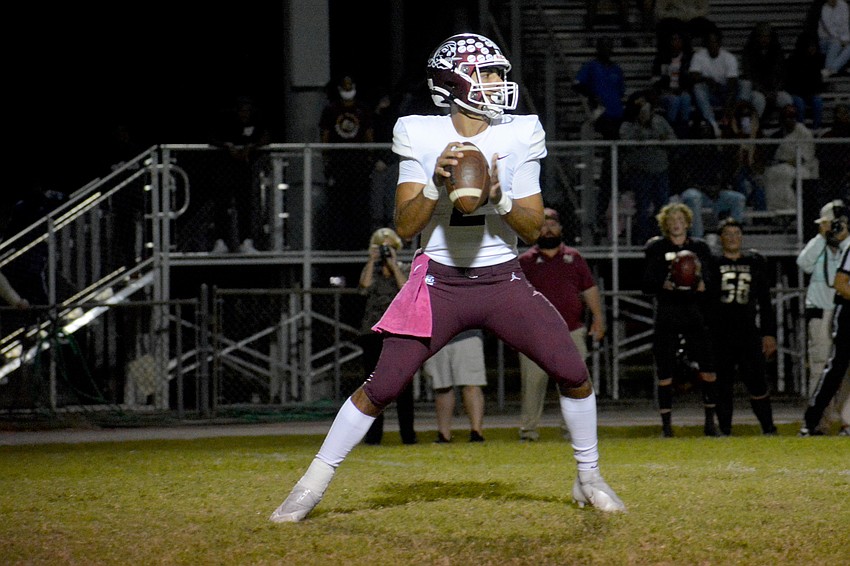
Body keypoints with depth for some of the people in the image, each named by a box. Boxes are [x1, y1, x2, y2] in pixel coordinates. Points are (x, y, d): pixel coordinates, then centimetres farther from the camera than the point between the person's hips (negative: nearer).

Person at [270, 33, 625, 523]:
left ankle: (590, 478, 12)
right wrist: (436, 184, -23)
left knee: (574, 372, -9)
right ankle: (313, 485, 5)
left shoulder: (519, 135, -1)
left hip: (503, 281, 2)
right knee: (381, 386, -8)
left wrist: (499, 198, -21)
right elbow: (405, 227, -7)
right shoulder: (422, 137, -4)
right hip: (439, 284, -2)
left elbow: (534, 229, -2)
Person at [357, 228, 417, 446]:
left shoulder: (404, 270, 11)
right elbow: (365, 285, -9)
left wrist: (392, 264, -6)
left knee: (403, 385, -4)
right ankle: (373, 433, 0)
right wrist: (372, 261, -6)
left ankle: (407, 433, -1)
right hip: (373, 333, 1)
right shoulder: (370, 270, 12)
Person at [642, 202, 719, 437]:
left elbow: (711, 279, 12)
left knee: (708, 369, -6)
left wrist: (704, 284, -10)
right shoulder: (656, 248, 6)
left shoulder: (700, 248, 13)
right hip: (667, 314, -1)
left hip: (695, 312, 1)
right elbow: (647, 285, 1)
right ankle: (666, 424, 6)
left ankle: (710, 421, 5)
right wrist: (663, 284, -19)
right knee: (665, 371, -2)